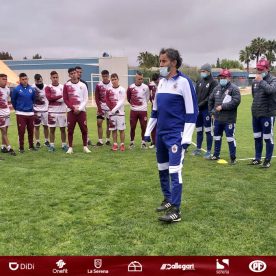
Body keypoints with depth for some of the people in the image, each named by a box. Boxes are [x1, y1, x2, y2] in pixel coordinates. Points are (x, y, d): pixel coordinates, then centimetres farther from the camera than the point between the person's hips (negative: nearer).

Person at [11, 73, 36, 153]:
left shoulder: (32, 89, 4)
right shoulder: (16, 89, -7)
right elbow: (13, 100, 4)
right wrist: (17, 109, 10)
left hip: (30, 113, 3)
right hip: (20, 114, -3)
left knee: (31, 131, 9)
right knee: (21, 131, -2)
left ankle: (31, 146, 22)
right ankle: (21, 147, 8)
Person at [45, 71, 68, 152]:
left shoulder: (63, 87, 7)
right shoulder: (48, 88, 1)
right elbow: (49, 98, -14)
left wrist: (54, 98, -10)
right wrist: (60, 96, -13)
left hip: (62, 111, 1)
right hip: (52, 111, -1)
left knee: (63, 129, 6)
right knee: (52, 129, 4)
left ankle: (64, 145, 15)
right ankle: (52, 145, 11)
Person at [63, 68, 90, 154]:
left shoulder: (83, 85, 4)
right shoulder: (66, 85, 3)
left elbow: (86, 99, 2)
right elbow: (65, 99, 1)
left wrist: (79, 109, -8)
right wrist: (73, 108, -9)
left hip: (81, 110, 0)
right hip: (71, 111, 0)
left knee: (84, 129, 0)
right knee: (70, 130, 0)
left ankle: (85, 147, 12)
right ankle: (70, 147, 8)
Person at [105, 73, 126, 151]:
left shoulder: (122, 89, -1)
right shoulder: (109, 90, 7)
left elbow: (122, 101, -7)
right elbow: (107, 101, 4)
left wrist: (115, 109, -15)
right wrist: (112, 109, -9)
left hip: (120, 112, -2)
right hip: (112, 113, 2)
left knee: (121, 129, -1)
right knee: (113, 129, 6)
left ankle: (122, 144, 6)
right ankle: (115, 144, 13)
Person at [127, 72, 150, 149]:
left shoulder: (145, 87, -1)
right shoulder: (131, 87, -1)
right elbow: (128, 98, 14)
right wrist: (133, 104, 11)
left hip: (143, 110, 0)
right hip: (133, 110, 0)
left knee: (144, 127, 3)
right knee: (132, 127, 5)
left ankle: (143, 142, 18)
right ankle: (132, 142, 19)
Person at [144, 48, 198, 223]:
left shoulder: (184, 82, -10)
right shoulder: (161, 82, 12)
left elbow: (192, 112, -12)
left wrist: (187, 138, -16)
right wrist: (148, 131, 19)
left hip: (176, 134, -8)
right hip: (161, 134, 8)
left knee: (174, 171, -9)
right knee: (162, 169, 14)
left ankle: (175, 210, -3)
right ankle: (168, 200, 29)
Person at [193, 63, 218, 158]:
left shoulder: (213, 82, -6)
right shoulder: (199, 82, 13)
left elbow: (210, 97, -13)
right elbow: (195, 94, 11)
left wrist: (200, 104, -16)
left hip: (206, 110, -6)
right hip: (198, 110, 6)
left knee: (208, 131, -2)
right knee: (199, 130, 13)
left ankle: (209, 151, 4)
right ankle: (198, 149, 22)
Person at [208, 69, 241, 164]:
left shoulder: (234, 88, -8)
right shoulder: (217, 88, 13)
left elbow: (236, 101, -20)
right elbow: (211, 99, 24)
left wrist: (222, 106, -19)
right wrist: (211, 110, 15)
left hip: (229, 119, -7)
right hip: (217, 118, 7)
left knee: (230, 138, -4)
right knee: (217, 137, 15)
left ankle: (233, 158, 6)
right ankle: (216, 155, 29)